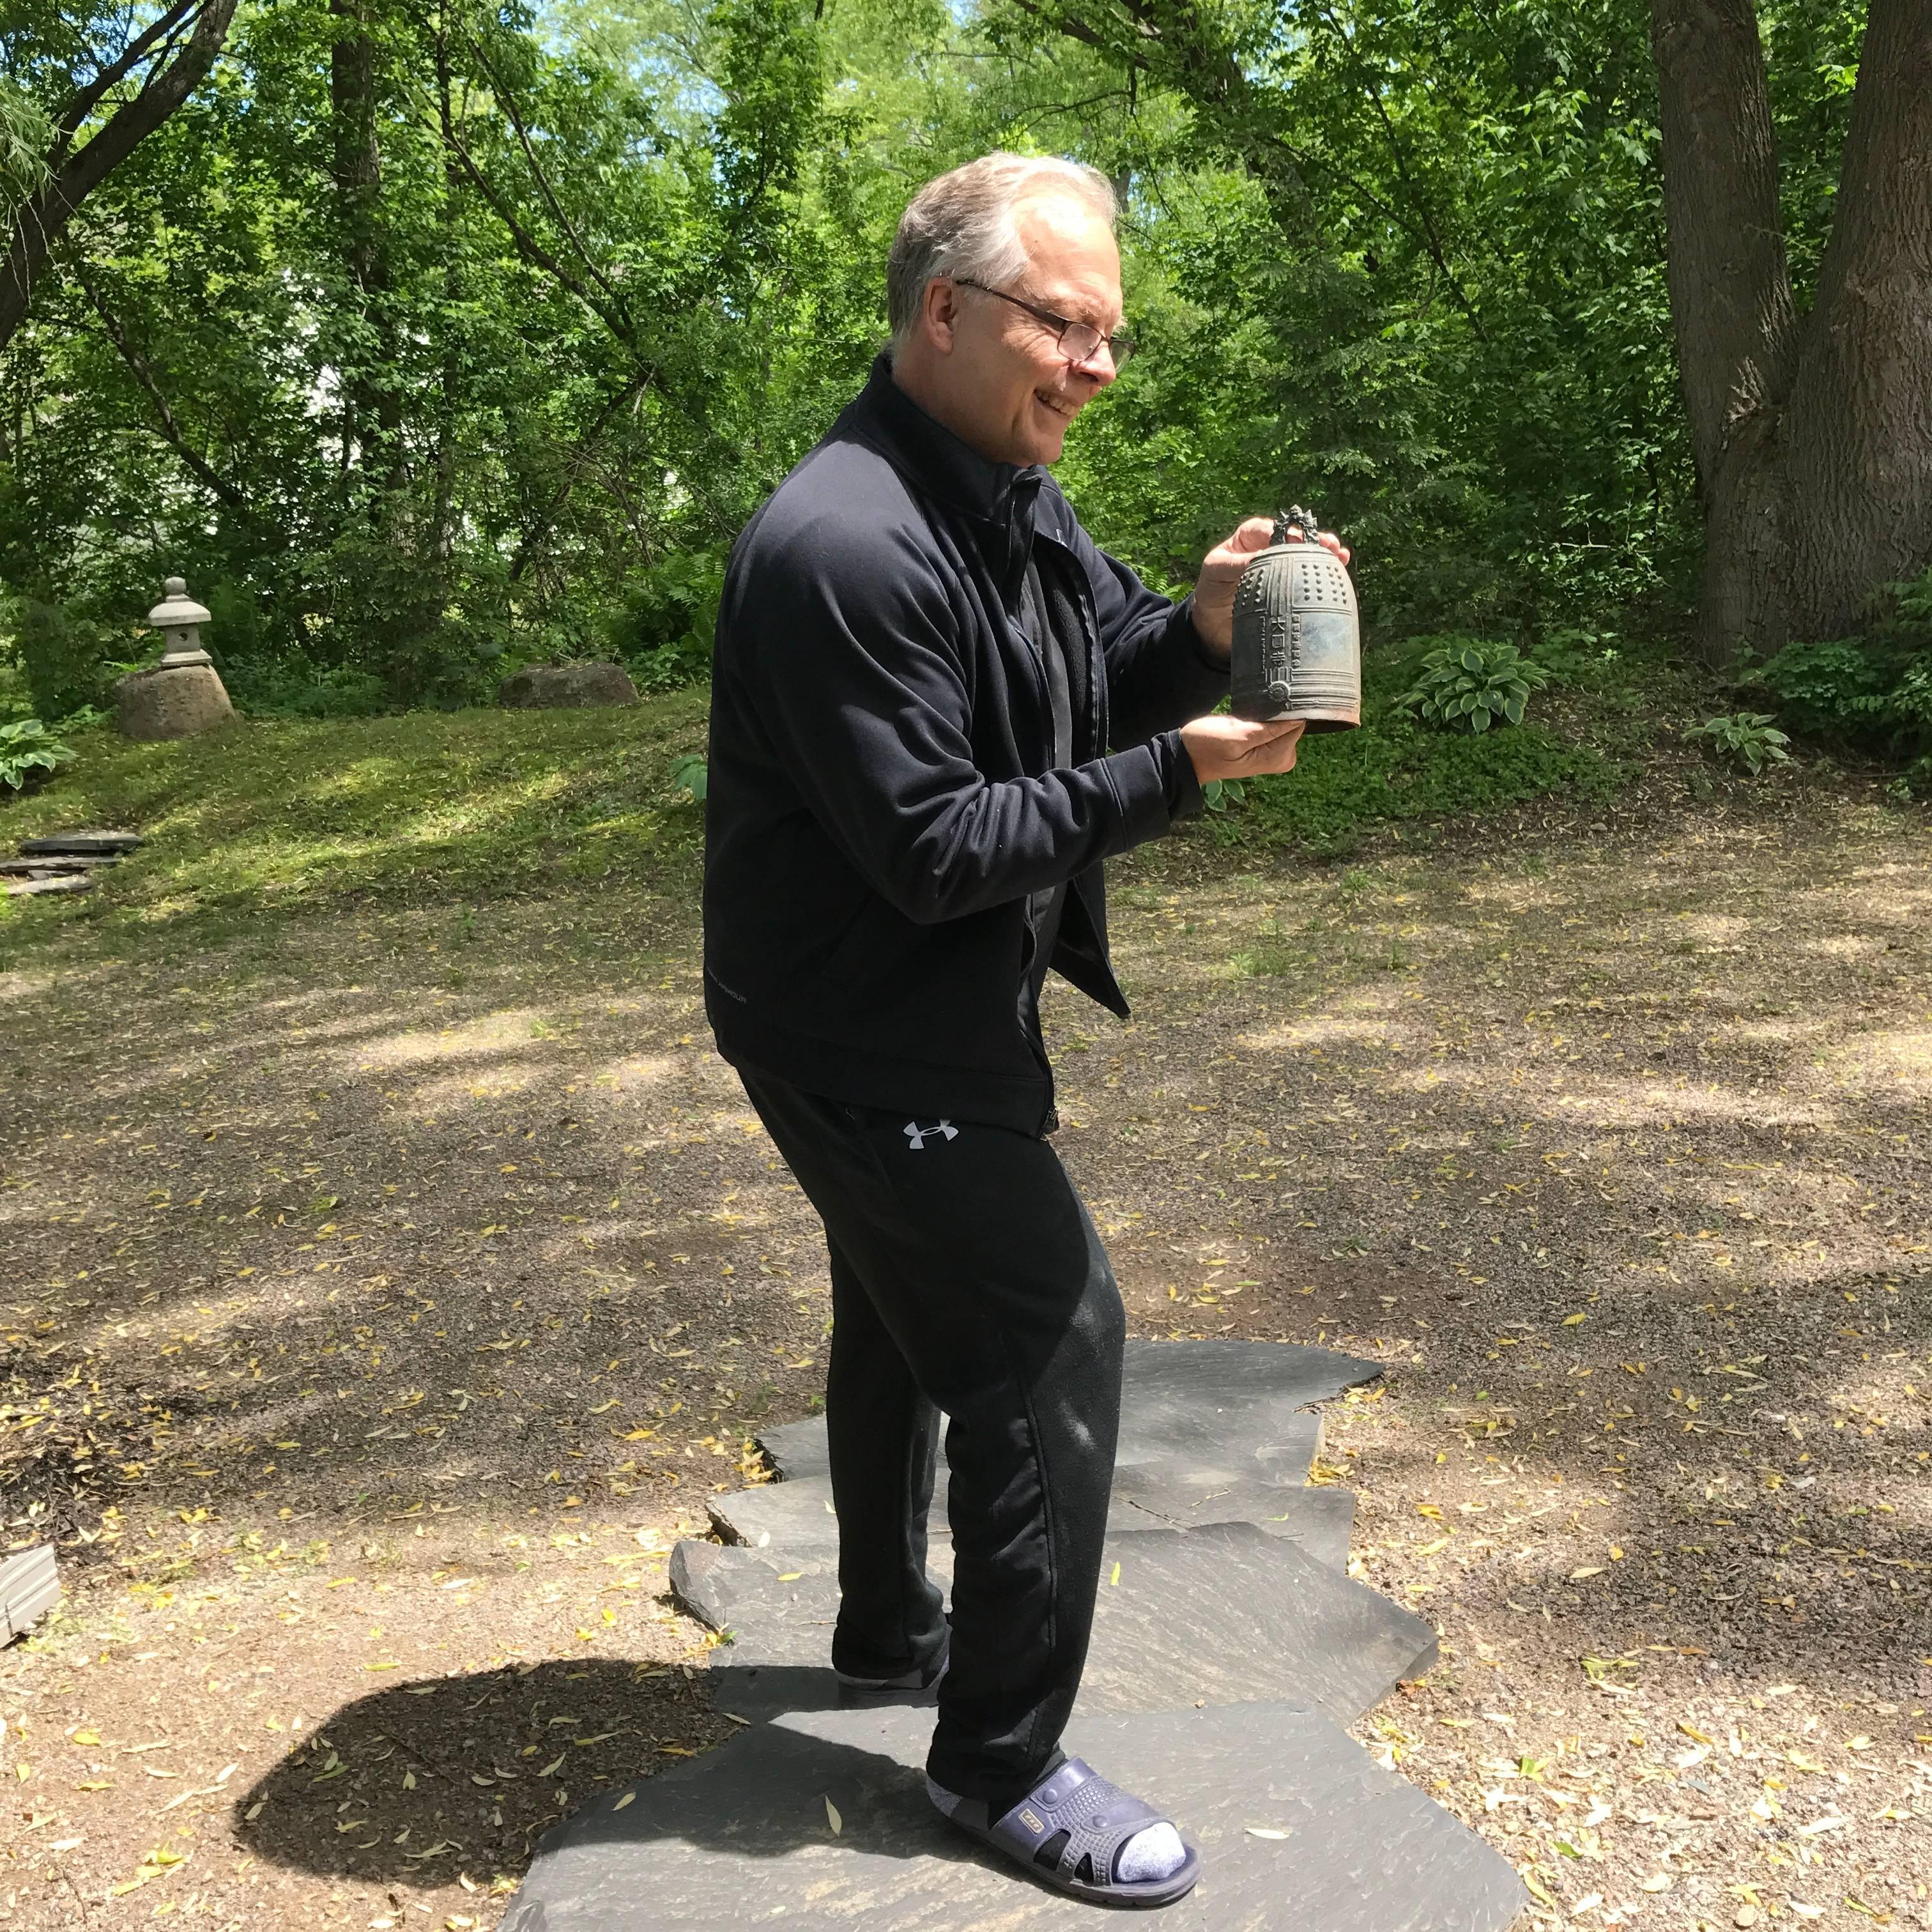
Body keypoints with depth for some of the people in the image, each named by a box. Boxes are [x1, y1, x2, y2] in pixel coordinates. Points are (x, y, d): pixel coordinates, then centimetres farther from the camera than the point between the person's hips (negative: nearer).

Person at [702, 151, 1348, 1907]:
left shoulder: (1009, 494, 5)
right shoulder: (848, 547, -26)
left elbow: (1114, 665, 10)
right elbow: (934, 852, -26)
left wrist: (1205, 628, -11)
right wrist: (1177, 774, -25)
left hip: (930, 1007, 11)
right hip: (866, 1025, -11)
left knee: (908, 1313, 23)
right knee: (1053, 1332, -7)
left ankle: (892, 1632, 45)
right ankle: (1004, 1763, 11)